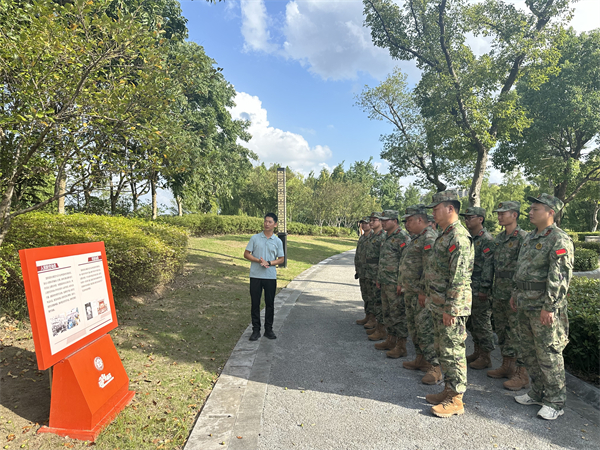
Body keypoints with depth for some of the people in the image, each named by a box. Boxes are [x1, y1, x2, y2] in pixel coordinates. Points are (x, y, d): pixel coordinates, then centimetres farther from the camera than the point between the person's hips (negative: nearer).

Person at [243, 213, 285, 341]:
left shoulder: (278, 241, 4)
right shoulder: (255, 238, 2)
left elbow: (281, 259, 5)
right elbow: (246, 254, 2)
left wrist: (268, 263, -12)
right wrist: (259, 261, -14)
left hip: (271, 276, 1)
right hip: (255, 276, -1)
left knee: (270, 304, 8)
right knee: (255, 303, 5)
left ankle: (268, 329, 21)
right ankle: (256, 330, 17)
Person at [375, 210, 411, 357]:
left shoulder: (402, 237, -14)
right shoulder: (387, 238, 16)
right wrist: (379, 278, 21)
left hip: (395, 284, -10)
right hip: (385, 283, 10)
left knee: (398, 313, -2)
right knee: (387, 312, 16)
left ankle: (401, 346, 7)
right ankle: (391, 340, 29)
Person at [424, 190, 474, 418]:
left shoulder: (459, 237, -18)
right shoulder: (444, 235, 15)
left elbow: (459, 277, -23)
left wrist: (450, 308, -22)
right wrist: (431, 297, 20)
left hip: (451, 307, -10)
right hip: (439, 305, 10)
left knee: (453, 352, 1)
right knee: (442, 350, 18)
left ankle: (456, 400, 14)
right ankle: (449, 390, 31)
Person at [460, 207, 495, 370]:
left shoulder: (487, 240, -14)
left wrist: (484, 290, -19)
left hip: (480, 291, -8)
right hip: (468, 289, 8)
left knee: (482, 323, 2)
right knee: (471, 323, 16)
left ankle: (485, 357, 15)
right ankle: (477, 352, 30)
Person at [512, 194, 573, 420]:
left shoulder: (559, 240, -14)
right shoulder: (530, 238, 13)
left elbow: (560, 277, -20)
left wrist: (549, 307, -21)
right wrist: (516, 293, 19)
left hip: (544, 307, -9)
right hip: (525, 305, 9)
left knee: (548, 355, 2)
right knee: (529, 352, 17)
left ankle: (555, 403, 17)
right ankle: (538, 393, 32)